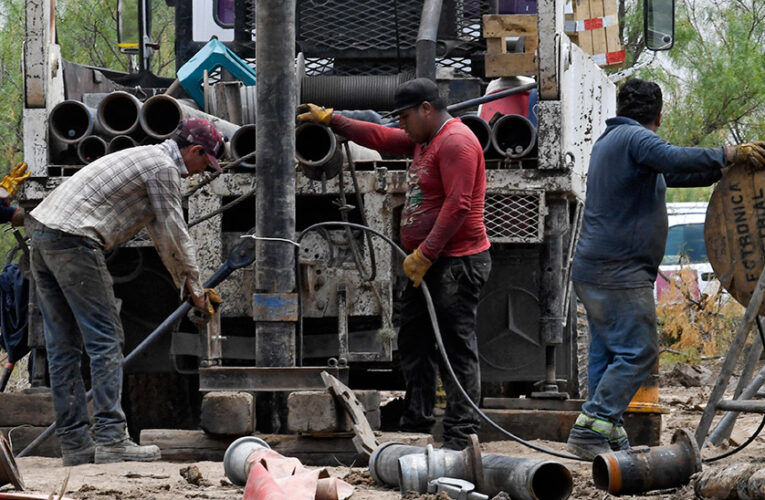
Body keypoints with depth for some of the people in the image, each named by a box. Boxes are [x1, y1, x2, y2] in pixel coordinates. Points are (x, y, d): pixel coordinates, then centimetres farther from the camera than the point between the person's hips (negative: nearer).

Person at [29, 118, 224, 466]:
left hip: (43, 233, 10)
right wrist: (193, 284, 13)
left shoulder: (147, 159, 28)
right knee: (105, 340, -7)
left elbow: (159, 229, 35)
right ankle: (110, 438, -11)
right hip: (75, 240, -10)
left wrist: (183, 280, 36)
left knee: (63, 346, 8)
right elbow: (174, 232, 0)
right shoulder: (164, 167, -4)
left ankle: (74, 441, 9)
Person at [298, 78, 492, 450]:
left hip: (457, 264, -11)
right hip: (427, 263, 11)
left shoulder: (456, 143, -15)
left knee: (458, 346, -10)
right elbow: (379, 138, 31)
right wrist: (329, 120, 32)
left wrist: (424, 255, -22)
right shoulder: (422, 140, 17)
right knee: (414, 342, 13)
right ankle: (415, 426, 19)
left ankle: (461, 434, -11)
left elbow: (458, 206, -22)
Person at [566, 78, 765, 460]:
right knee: (637, 352, -10)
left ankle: (609, 436, 8)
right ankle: (589, 431, -15)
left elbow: (670, 173, 24)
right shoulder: (634, 138, -9)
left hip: (593, 270, 10)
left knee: (607, 354, 9)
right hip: (618, 272, -10)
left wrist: (724, 168, 17)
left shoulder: (611, 140, 22)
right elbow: (675, 160, -29)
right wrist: (728, 155, -22)